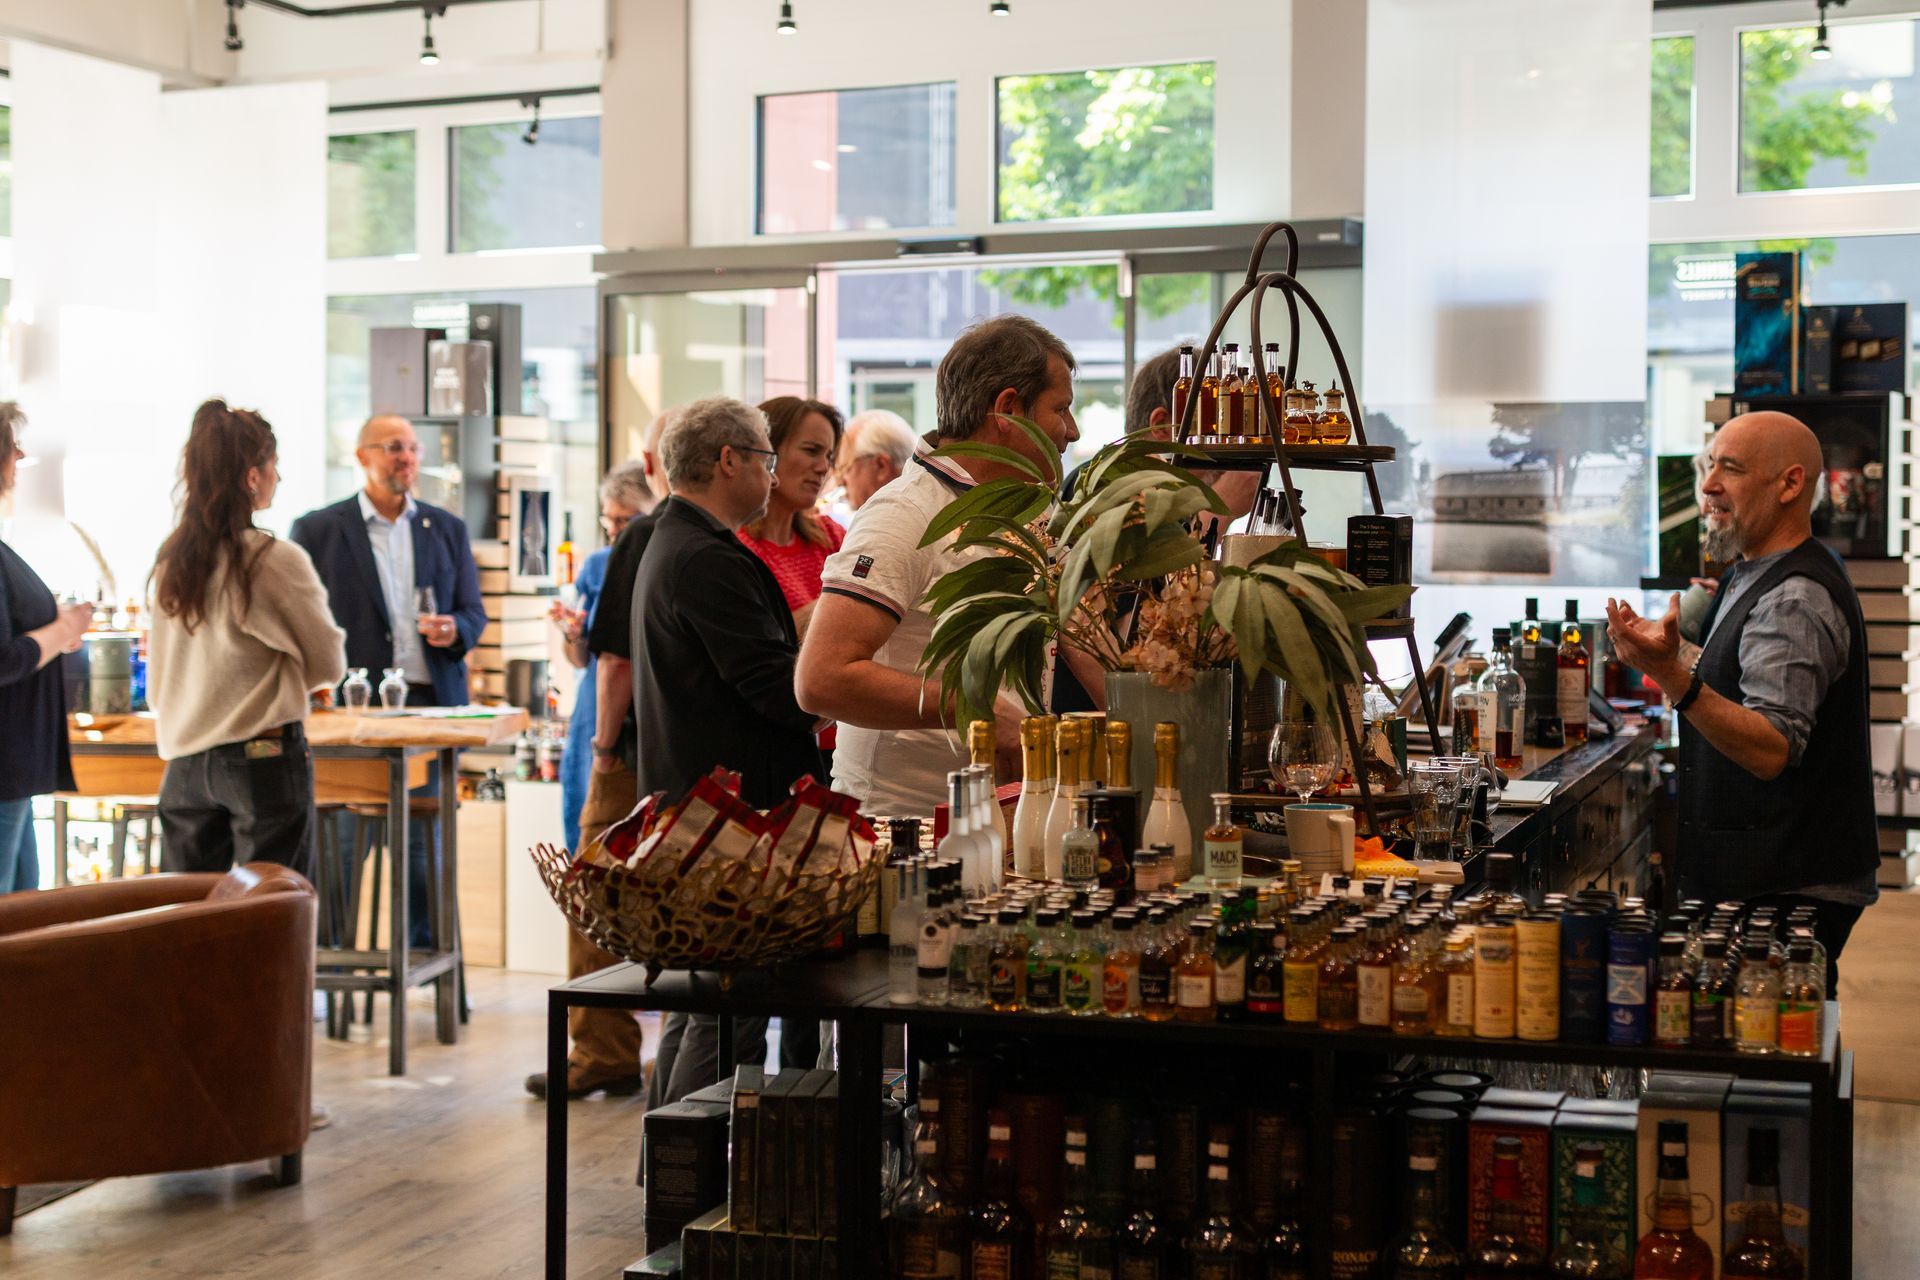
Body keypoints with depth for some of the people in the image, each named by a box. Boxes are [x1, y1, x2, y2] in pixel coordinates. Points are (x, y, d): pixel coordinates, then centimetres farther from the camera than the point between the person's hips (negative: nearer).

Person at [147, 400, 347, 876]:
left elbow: (157, 680, 13)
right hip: (264, 758, -6)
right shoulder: (276, 560, -12)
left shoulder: (169, 562, 5)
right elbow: (329, 666, -2)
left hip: (184, 764, 6)